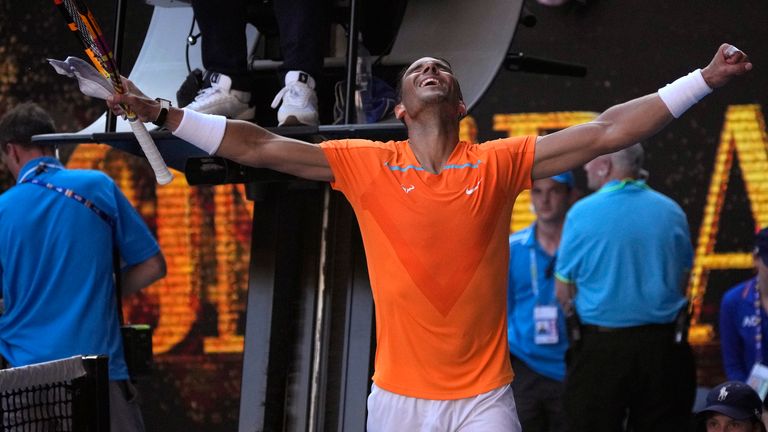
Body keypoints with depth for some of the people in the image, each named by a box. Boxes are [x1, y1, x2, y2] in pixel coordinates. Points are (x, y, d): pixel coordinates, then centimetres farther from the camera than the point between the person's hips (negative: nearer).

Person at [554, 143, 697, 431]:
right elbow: (682, 282, 13)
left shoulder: (582, 213, -8)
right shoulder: (672, 212, 5)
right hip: (663, 343, 3)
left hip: (602, 346, -3)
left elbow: (563, 292, -3)